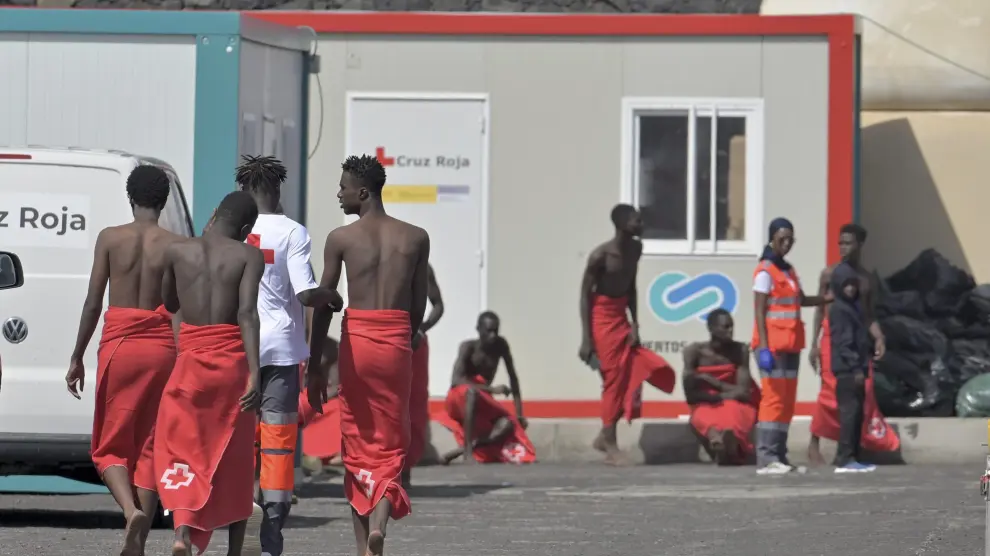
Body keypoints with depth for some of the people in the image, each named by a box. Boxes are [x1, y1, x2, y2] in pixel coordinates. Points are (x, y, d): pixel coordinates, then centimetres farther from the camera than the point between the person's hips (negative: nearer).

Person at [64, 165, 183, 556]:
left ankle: (131, 510, -19)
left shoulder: (110, 239, -1)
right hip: (161, 347, 1)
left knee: (111, 445, 8)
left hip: (119, 344, -1)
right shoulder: (174, 245, -1)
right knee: (149, 447, 8)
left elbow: (93, 303, -2)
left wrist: (77, 358, 5)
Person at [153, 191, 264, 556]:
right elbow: (247, 313, -16)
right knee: (235, 460, 13)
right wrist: (255, 373, -21)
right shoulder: (249, 257, -3)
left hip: (191, 360, 1)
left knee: (181, 450, 6)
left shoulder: (177, 252, 3)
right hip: (234, 361, -1)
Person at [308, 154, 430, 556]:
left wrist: (314, 367, 5)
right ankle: (379, 519, -20)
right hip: (396, 342, 1)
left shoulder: (341, 239, 0)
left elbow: (323, 304, 1)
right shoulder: (415, 238, 5)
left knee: (356, 444, 10)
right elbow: (419, 305, 7)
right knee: (390, 441, 6)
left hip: (355, 340, -1)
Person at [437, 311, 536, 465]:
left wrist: (519, 413, -3)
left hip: (483, 403, 5)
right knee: (472, 391, -40)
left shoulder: (501, 345, -4)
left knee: (508, 424, -25)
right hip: (459, 402, -5)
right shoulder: (468, 347, -17)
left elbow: (513, 377, 3)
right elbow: (456, 380, -28)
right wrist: (491, 389, -36)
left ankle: (458, 451, -24)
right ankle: (468, 452, -39)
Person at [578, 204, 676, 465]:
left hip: (620, 318, 7)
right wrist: (586, 339, -19)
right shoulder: (601, 255, -19)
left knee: (628, 378, 1)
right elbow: (585, 295, -16)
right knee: (614, 379, -6)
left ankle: (605, 436, 13)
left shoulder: (635, 249, 2)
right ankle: (611, 447, -1)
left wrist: (635, 323, 1)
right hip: (602, 317, -7)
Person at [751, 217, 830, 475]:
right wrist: (764, 348, -19)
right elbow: (759, 312, -12)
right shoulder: (765, 272, -7)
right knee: (773, 398, -12)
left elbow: (802, 300, 20)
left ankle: (779, 457, 11)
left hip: (790, 345, 9)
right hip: (772, 345, -9)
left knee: (787, 401, 7)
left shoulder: (789, 271, 18)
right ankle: (766, 459, -15)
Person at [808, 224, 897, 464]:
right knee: (831, 392, -10)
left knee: (863, 394, -3)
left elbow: (870, 315, 12)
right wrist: (814, 344, -4)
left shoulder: (867, 278, 11)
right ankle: (814, 446, -2)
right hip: (833, 335, -4)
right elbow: (820, 310, 2)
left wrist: (879, 337, -7)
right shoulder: (830, 274, 2)